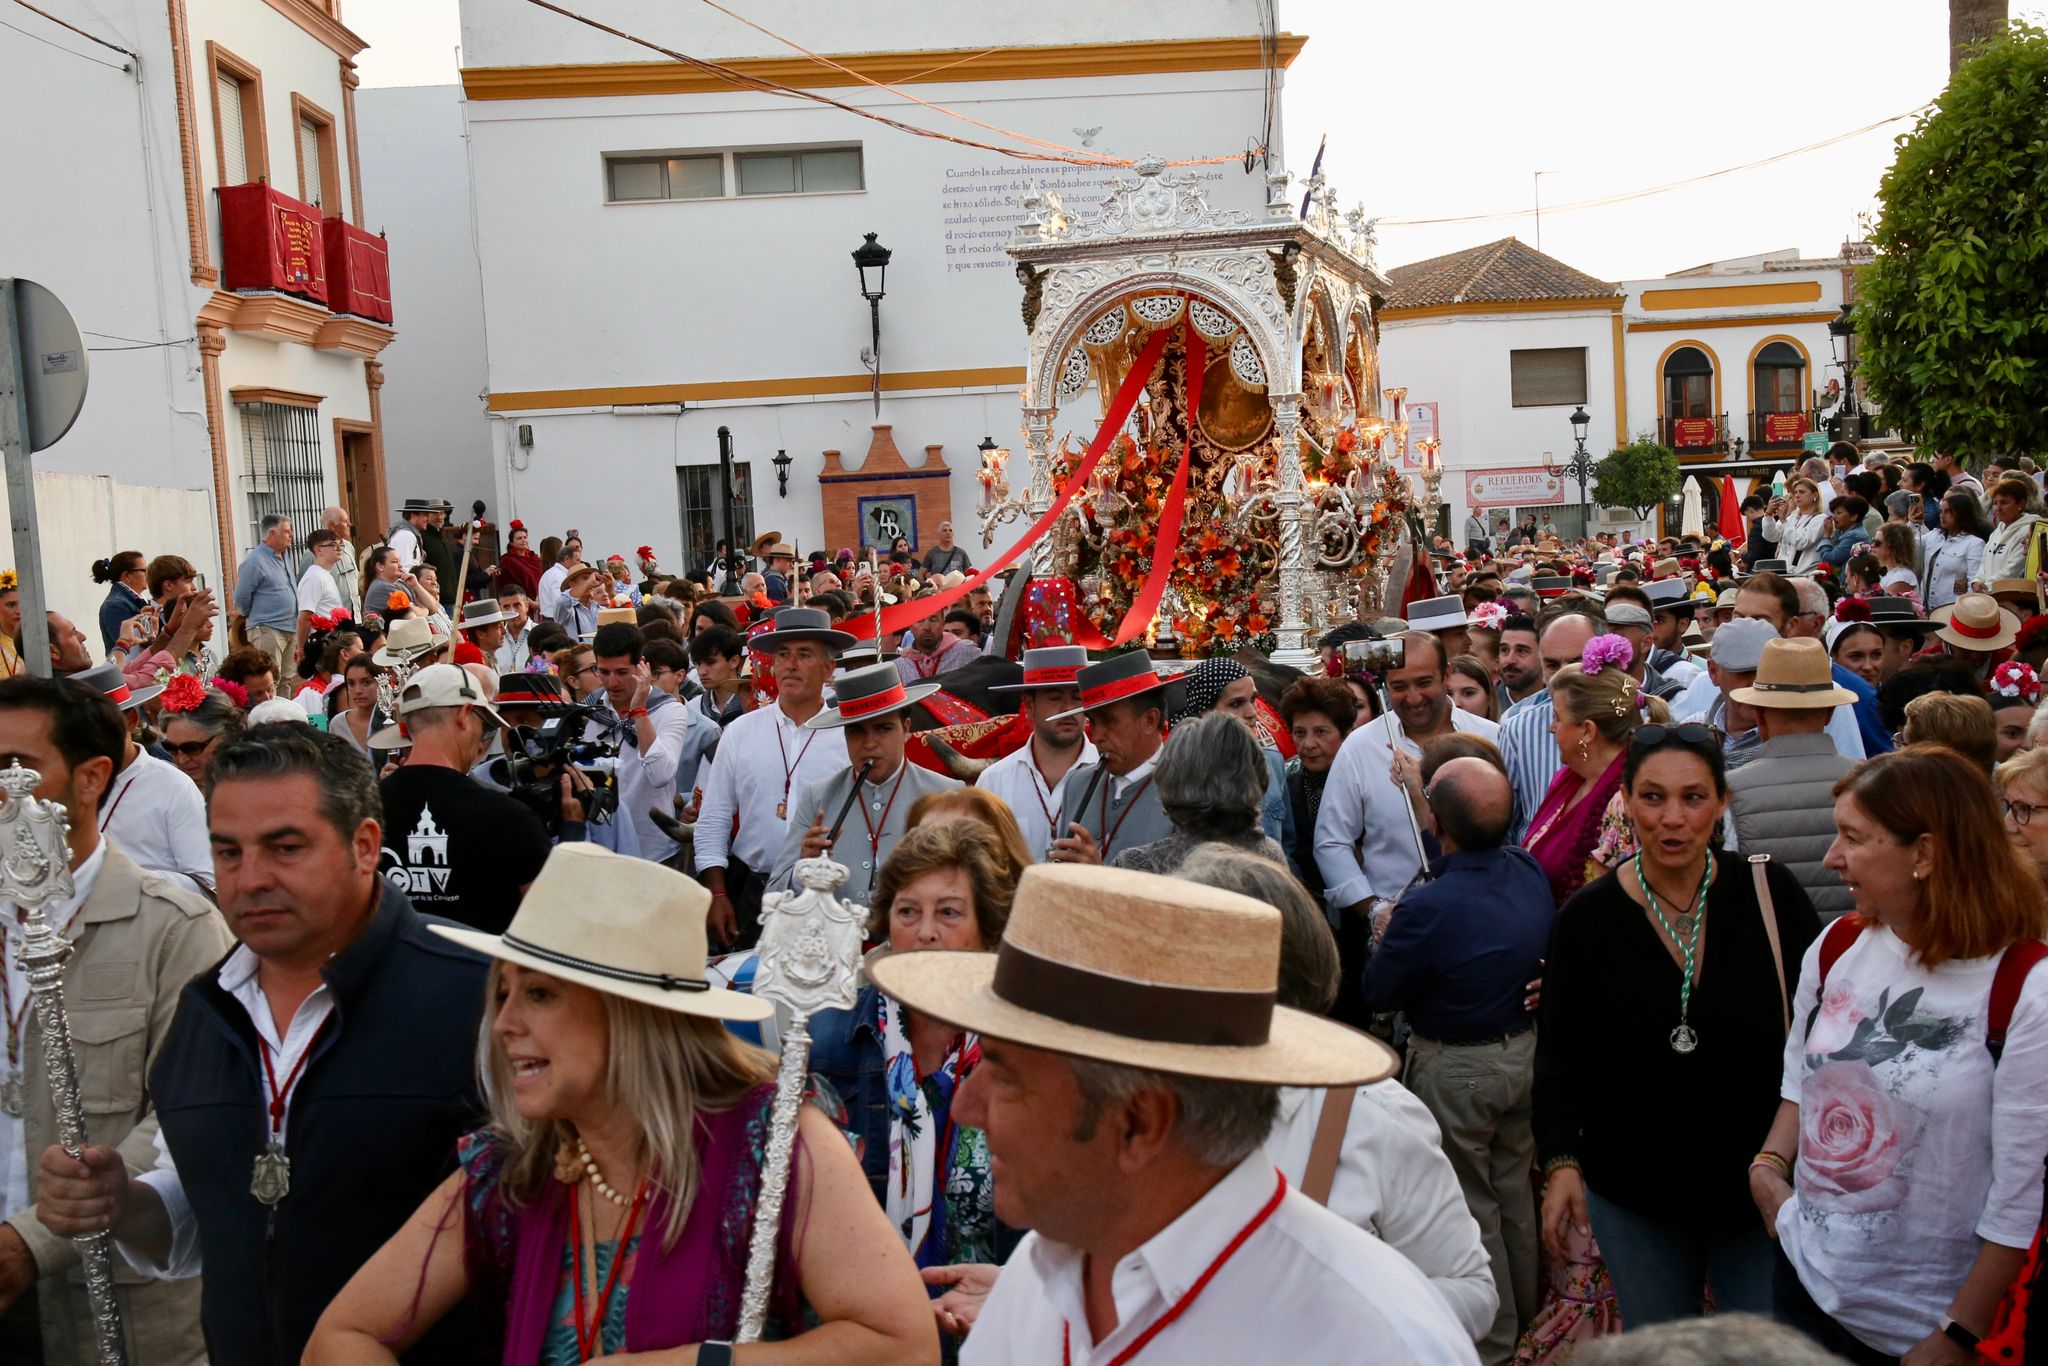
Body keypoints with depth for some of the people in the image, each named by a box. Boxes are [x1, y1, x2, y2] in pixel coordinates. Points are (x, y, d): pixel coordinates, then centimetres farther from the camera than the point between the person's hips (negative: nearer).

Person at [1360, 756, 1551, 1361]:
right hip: (1526, 1050, 7)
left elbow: (1378, 992, -16)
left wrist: (1383, 938, 3)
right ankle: (1524, 1308, 43)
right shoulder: (1531, 871, -11)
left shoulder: (1428, 908, -32)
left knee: (1470, 1203, 12)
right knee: (1515, 1187, 24)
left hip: (1457, 1068, -7)